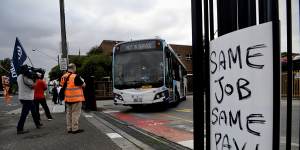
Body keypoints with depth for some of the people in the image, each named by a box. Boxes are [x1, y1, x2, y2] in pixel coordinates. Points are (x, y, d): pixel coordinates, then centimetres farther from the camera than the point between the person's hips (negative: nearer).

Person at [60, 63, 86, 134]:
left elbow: (62, 86, 17)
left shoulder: (63, 77, 7)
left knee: (69, 113, 15)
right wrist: (82, 80, 10)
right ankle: (75, 129, 3)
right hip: (76, 98, -7)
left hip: (67, 98, 7)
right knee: (76, 113, 0)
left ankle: (69, 128, 21)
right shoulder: (76, 76, -16)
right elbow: (83, 85, -8)